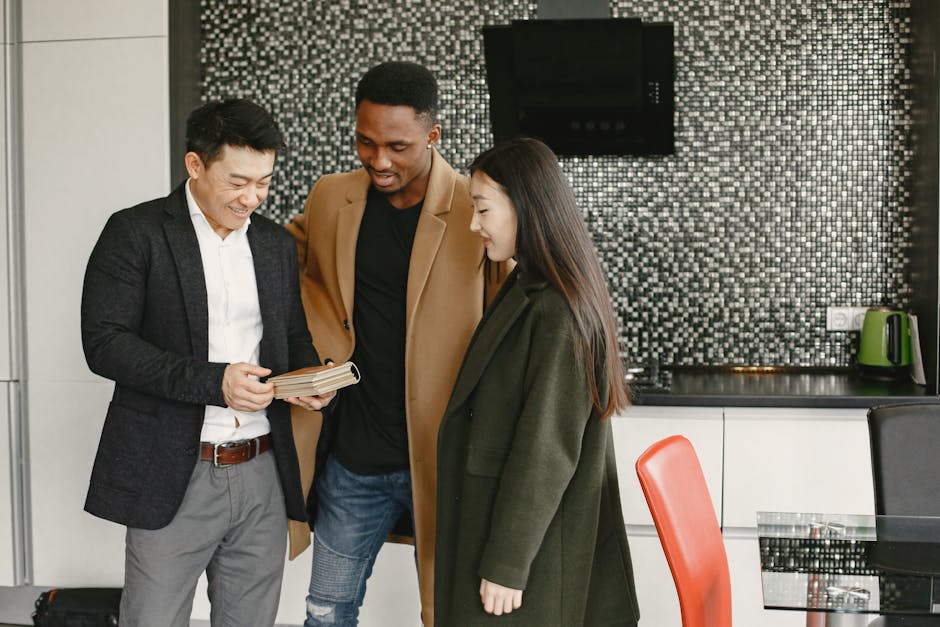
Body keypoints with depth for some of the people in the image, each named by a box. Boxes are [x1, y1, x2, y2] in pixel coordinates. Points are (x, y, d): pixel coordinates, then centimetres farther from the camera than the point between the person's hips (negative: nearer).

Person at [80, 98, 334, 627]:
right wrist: (211, 381, -21)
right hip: (173, 479, -5)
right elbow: (104, 342, -12)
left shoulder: (277, 244, 12)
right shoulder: (135, 233, -5)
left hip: (263, 476, 5)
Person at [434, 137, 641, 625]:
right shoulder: (525, 291, 8)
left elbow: (545, 449, -22)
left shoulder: (553, 312, -21)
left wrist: (506, 563, -18)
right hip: (499, 514, 9)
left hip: (529, 536, -9)